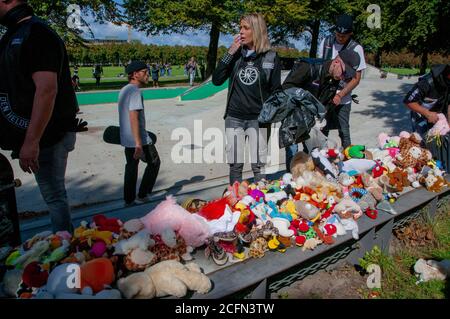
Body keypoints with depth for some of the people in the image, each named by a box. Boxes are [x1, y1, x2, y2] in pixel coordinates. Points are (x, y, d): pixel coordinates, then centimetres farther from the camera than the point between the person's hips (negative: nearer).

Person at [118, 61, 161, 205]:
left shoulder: (123, 90, 14)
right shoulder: (135, 91, -17)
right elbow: (134, 118, -24)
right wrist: (138, 144, -26)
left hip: (126, 138, 9)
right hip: (139, 138, -9)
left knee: (131, 166, 15)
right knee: (154, 163, 9)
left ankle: (128, 199, 19)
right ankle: (142, 195, 13)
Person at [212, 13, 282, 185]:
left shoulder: (271, 57, -1)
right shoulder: (236, 53, 7)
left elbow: (276, 90, 2)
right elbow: (216, 80, 0)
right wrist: (230, 53, -6)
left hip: (258, 118, -2)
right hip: (234, 117, 3)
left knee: (258, 166, 0)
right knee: (235, 165, 7)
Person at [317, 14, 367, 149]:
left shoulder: (356, 48, -8)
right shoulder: (326, 42, 2)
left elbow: (356, 79, -7)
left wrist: (340, 95, -19)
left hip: (342, 100, -3)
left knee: (344, 132, 3)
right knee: (321, 130, 10)